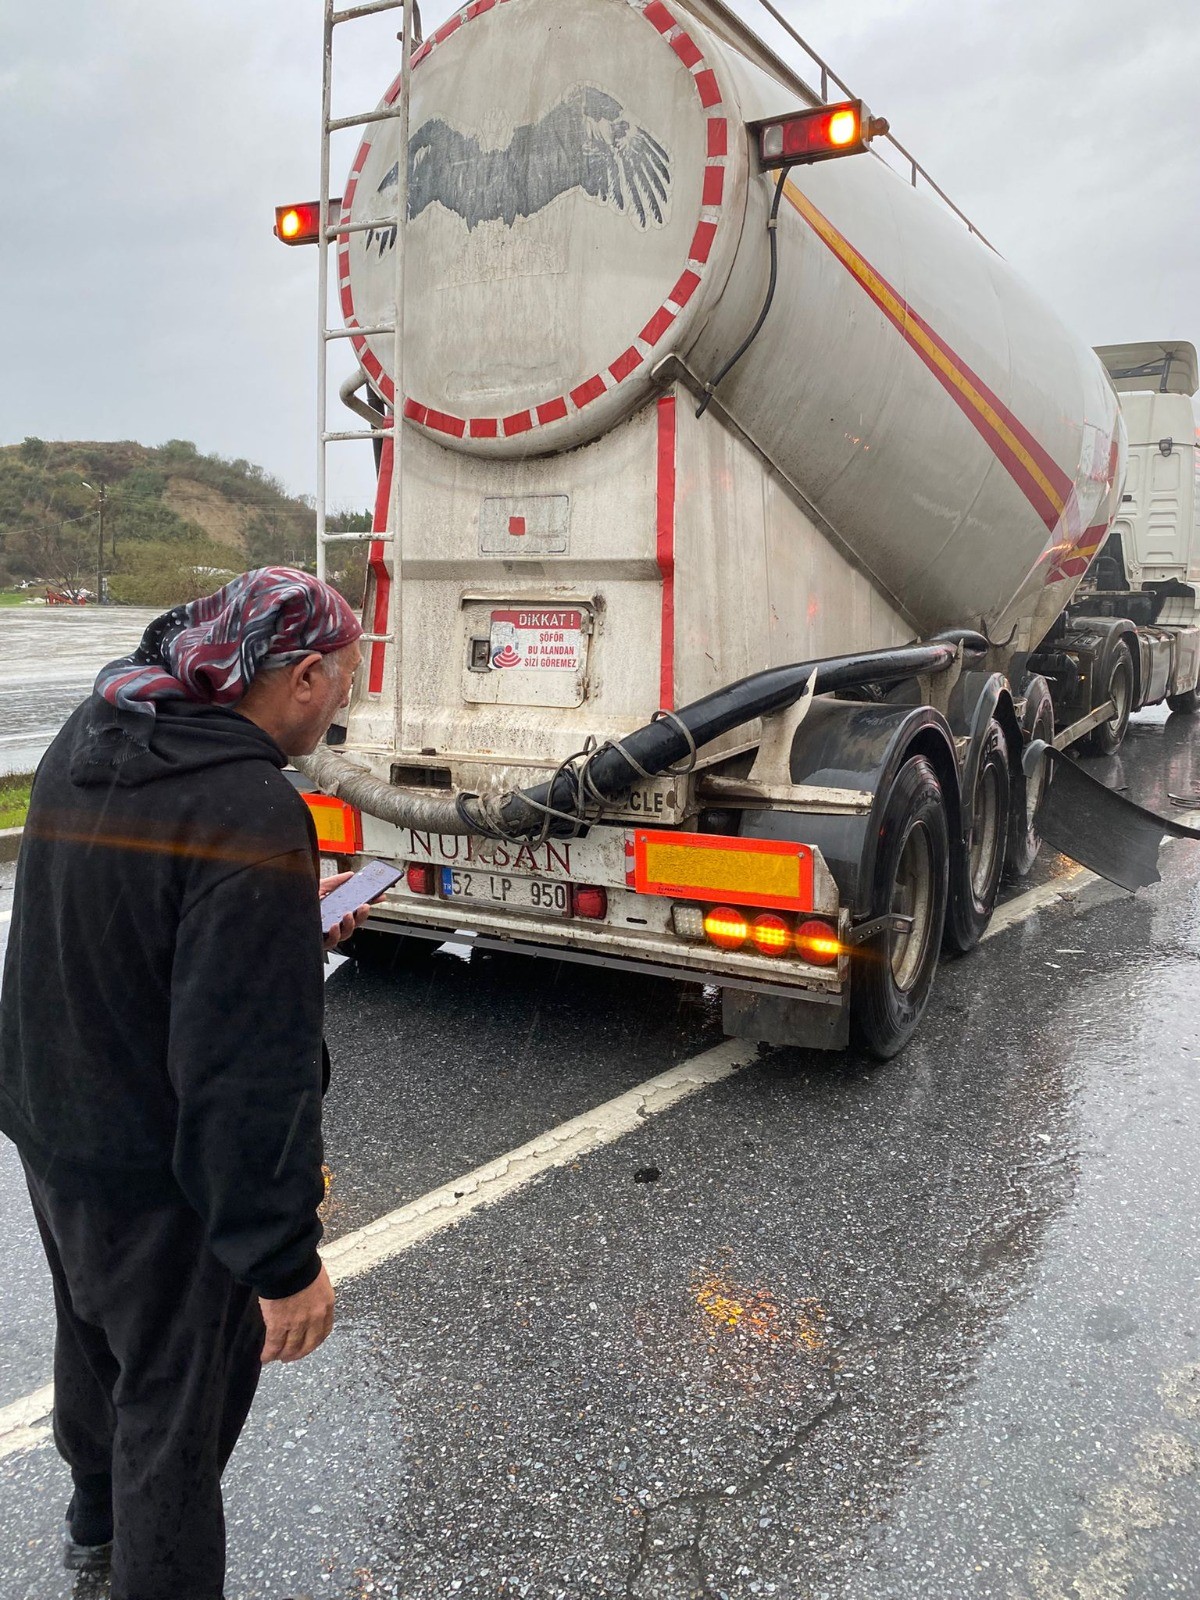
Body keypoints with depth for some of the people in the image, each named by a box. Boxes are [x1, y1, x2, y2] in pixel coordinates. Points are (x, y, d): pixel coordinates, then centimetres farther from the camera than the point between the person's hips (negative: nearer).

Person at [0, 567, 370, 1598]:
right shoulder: (252, 812, -30)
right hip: (162, 1179, -9)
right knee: (178, 1396, 11)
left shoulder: (86, 745, -1)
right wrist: (285, 1260, -23)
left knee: (96, 1338, 30)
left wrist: (290, 927, 8)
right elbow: (250, 1067, -31)